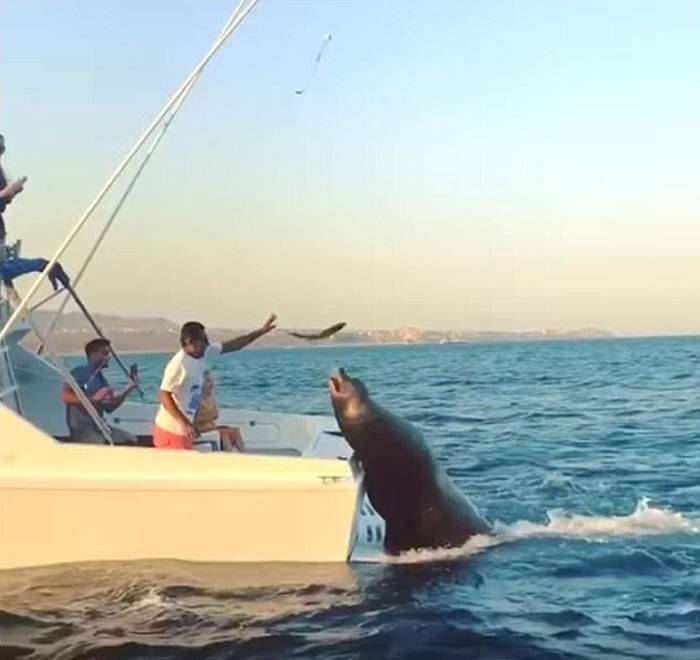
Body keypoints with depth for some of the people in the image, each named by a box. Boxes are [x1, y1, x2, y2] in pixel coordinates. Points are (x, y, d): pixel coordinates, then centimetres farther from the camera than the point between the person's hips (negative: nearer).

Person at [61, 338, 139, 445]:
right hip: (80, 428, -8)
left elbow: (109, 408, 13)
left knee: (132, 439, -6)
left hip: (98, 426, 8)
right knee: (99, 443, -35)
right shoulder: (80, 373, -6)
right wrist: (93, 398, -24)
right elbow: (65, 396, -19)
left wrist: (128, 389, 4)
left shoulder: (101, 379, 17)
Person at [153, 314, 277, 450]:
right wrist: (185, 423, -31)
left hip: (184, 429, 9)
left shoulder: (204, 354, 3)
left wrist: (261, 331, 11)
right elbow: (164, 395, -24)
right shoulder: (178, 364, -21)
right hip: (171, 432, -9)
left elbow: (232, 345, 12)